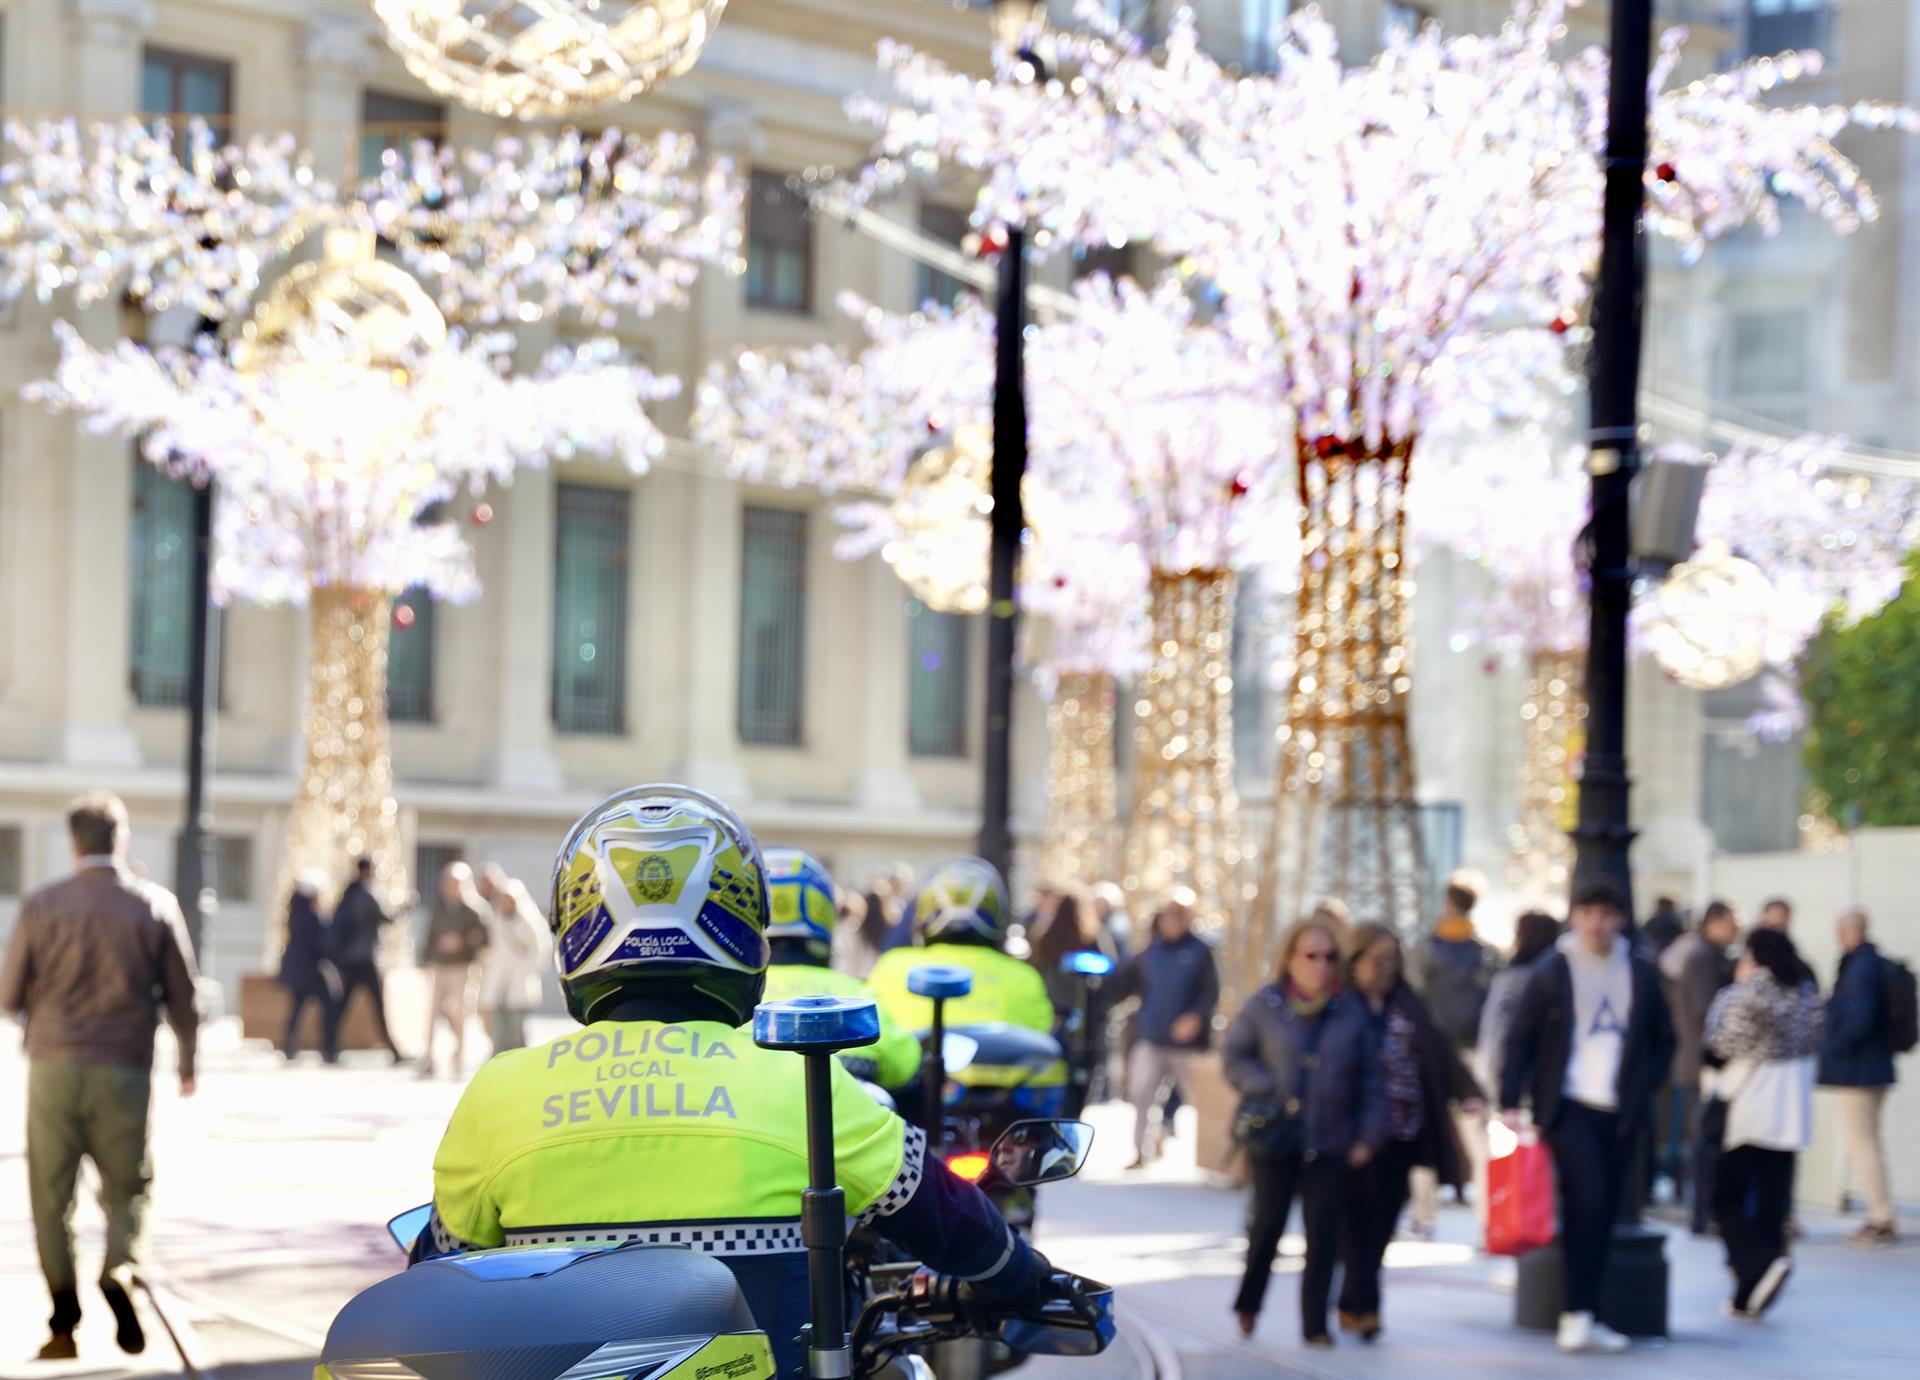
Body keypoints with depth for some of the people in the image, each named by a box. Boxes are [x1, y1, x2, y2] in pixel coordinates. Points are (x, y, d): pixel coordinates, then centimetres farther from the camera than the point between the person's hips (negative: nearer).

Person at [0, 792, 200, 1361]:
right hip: (124, 1072, 0)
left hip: (55, 1065, 0)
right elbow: (182, 997, 5)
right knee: (126, 1189, 13)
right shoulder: (156, 906, 0)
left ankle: (64, 1324, 3)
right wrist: (188, 1063, 21)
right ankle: (119, 1270, -16)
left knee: (52, 1197, 8)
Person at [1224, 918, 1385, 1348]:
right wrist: (1266, 1091, -9)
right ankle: (1248, 1304, 27)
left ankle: (1316, 1324, 6)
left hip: (1330, 1144, 1)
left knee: (1323, 1232, -2)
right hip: (1274, 1139, -1)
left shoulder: (1351, 1013, 4)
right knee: (1267, 1223, 4)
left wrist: (1369, 1135, 2)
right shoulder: (1264, 1006, 0)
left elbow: (1371, 1079, 7)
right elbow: (1233, 1054, 6)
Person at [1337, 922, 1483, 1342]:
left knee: (1382, 1223, 8)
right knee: (1361, 1218, -6)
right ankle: (1364, 1306, -5)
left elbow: (1440, 1052, 5)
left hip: (1402, 1135, 5)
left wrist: (1468, 1092, -11)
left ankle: (1351, 1306, 20)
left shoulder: (1409, 1007, 11)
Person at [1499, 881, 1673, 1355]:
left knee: (1602, 1213, 6)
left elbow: (1663, 1039, 19)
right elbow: (1520, 1039, -3)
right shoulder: (1552, 972, -2)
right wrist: (1510, 1101, -11)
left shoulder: (1640, 973, 9)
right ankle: (1577, 1314, -13)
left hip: (1619, 1112, 4)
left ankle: (1580, 1317, 15)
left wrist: (1645, 1086, 5)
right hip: (1568, 1105, -4)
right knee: (1588, 1203, -17)